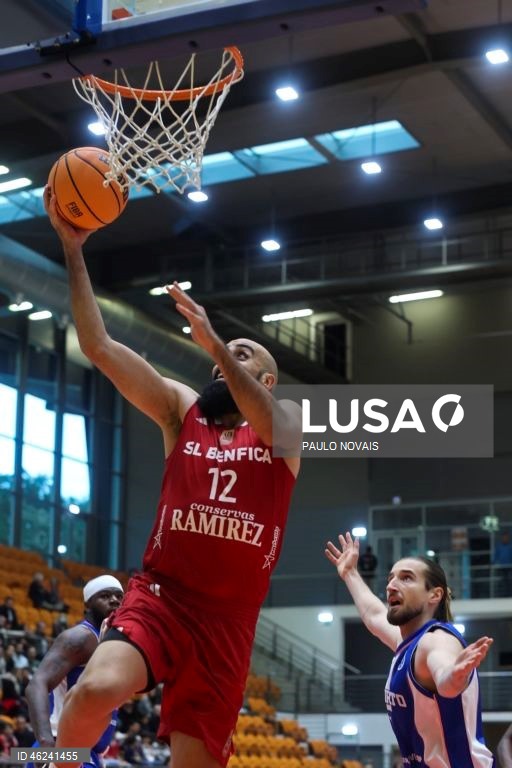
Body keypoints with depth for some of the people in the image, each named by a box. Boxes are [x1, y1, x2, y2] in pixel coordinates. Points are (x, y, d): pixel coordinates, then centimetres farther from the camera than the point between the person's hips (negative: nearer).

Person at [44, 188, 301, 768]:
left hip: (227, 617, 0)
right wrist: (72, 248, -6)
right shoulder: (181, 410, 11)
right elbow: (98, 347, 2)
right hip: (159, 594, 0)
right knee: (98, 689, -29)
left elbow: (268, 425, -19)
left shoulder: (291, 426, 8)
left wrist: (215, 343, -30)